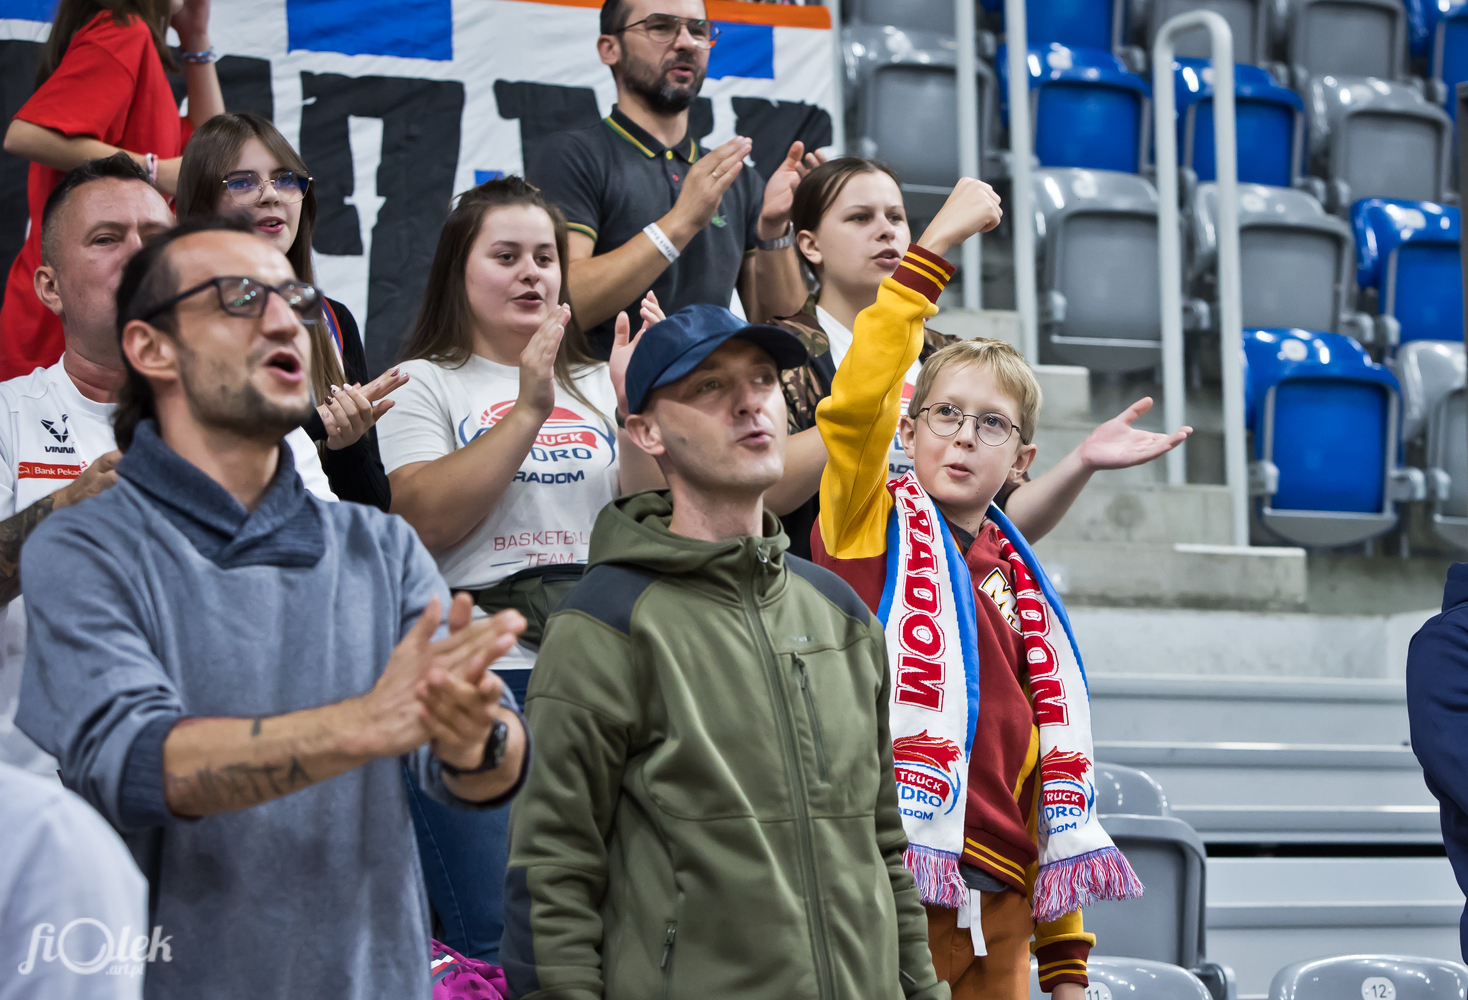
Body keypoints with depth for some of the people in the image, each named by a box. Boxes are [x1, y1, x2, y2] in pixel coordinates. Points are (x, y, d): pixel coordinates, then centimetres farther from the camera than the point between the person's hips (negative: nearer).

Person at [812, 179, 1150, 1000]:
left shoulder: (1023, 586, 15)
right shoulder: (871, 530, 2)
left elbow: (1052, 749, 15)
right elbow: (857, 401, -16)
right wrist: (936, 248, -16)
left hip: (999, 907, 5)